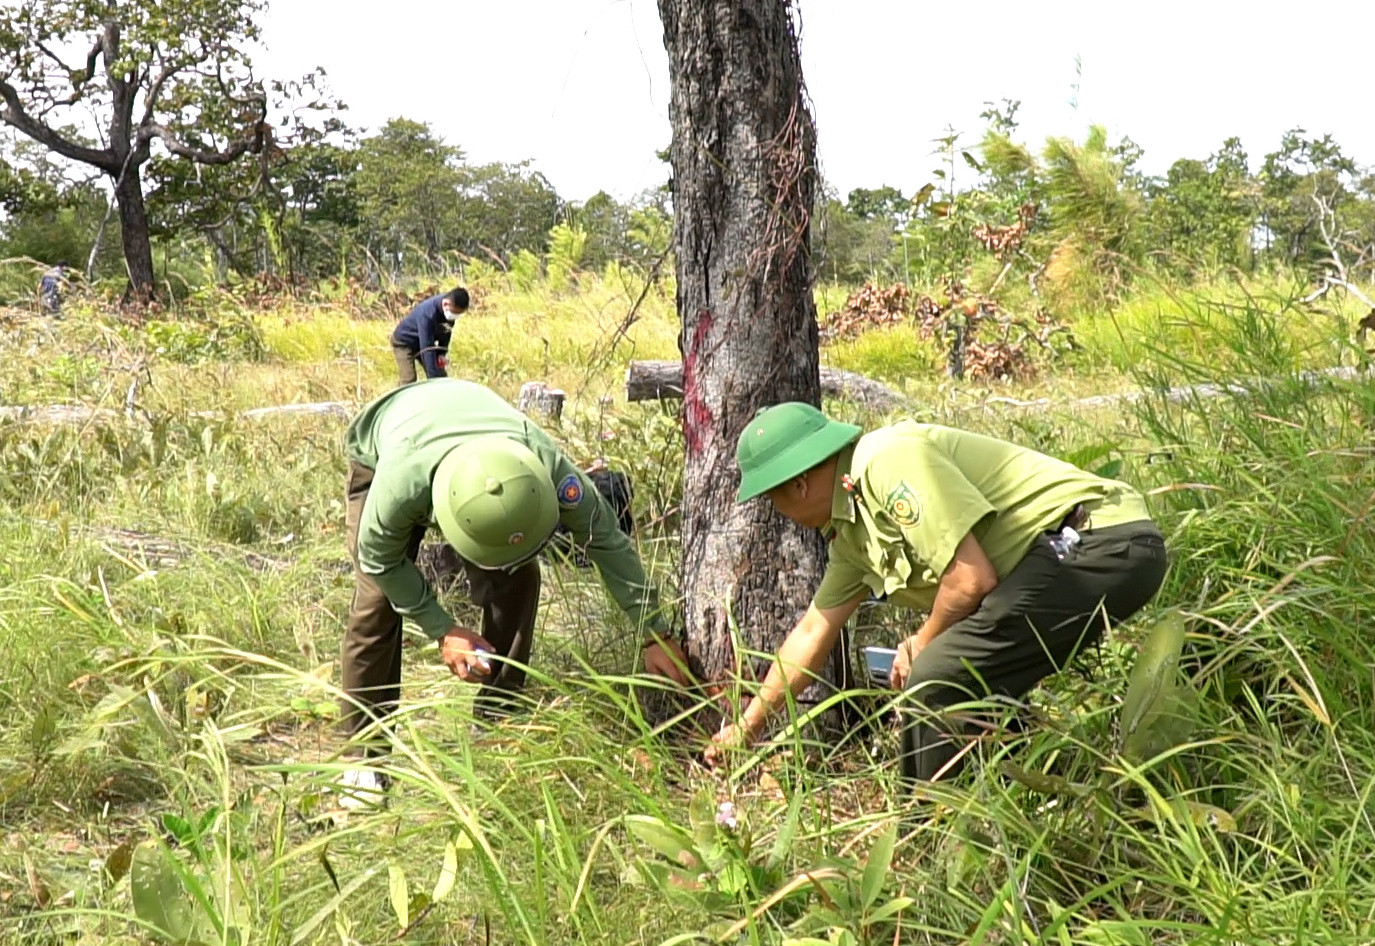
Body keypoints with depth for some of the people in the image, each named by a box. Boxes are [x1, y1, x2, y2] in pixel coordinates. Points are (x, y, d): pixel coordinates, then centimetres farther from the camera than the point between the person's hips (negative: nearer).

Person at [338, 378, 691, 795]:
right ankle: (365, 750, -3)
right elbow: (381, 559, -24)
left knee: (518, 579, -13)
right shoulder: (400, 483, -46)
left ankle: (495, 716, 5)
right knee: (377, 600, -15)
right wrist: (442, 631, -23)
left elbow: (606, 539, -25)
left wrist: (655, 635, -22)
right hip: (378, 451, -2)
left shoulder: (546, 464, -40)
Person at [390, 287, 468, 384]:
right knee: (409, 382, -20)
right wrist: (433, 378, -43)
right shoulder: (427, 313, -40)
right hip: (404, 342, -7)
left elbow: (446, 331, 2)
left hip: (422, 343, 7)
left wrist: (442, 353, -8)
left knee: (442, 378, 1)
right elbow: (426, 348, -41)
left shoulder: (451, 308, -19)